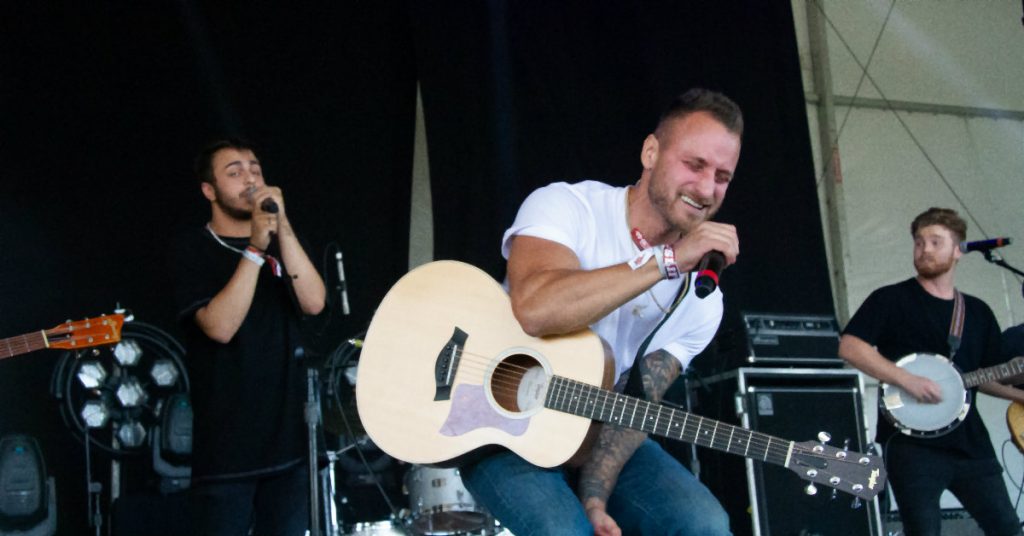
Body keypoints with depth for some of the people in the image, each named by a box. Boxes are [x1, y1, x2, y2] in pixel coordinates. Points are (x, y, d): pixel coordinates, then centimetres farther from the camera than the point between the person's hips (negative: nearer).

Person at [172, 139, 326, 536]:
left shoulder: (279, 244, 14)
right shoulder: (194, 250, -1)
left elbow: (313, 302, -4)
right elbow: (220, 326, -15)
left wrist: (281, 228, -11)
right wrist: (255, 250, -19)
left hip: (287, 435, 5)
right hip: (226, 444, -5)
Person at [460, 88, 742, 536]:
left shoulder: (701, 300, -2)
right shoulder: (566, 206, -14)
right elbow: (533, 308, -34)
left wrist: (594, 498, -23)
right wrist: (669, 260, -32)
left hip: (598, 433, 5)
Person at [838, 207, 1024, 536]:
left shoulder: (978, 312, 16)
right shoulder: (891, 300, -1)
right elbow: (849, 347, -11)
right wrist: (907, 380, -18)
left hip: (969, 443, 5)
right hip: (911, 442, -5)